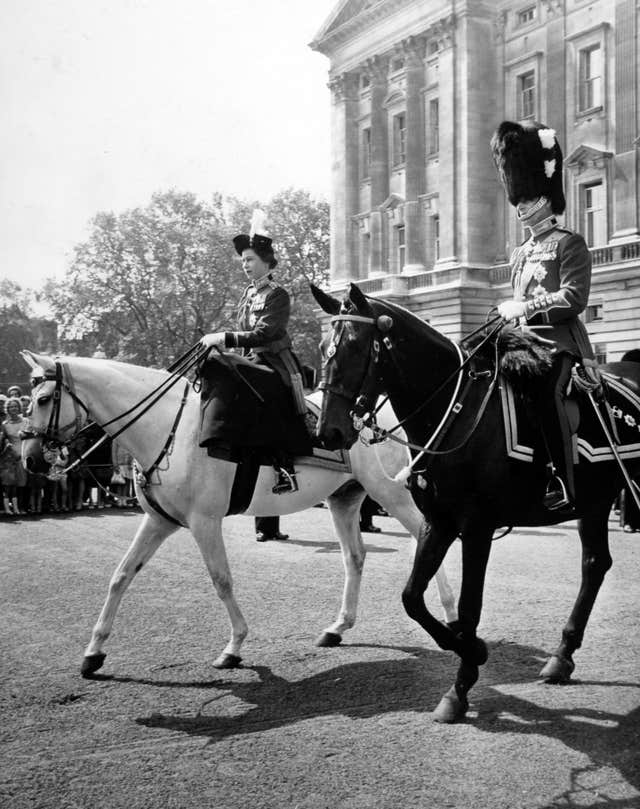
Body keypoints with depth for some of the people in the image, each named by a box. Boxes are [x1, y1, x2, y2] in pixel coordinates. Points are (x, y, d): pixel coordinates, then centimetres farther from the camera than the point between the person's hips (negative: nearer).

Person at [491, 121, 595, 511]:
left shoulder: (570, 243, 0)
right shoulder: (520, 253, 23)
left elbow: (575, 298, -12)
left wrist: (525, 308, -16)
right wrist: (508, 311, 7)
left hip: (560, 337, -8)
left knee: (548, 393, -30)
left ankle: (563, 482, -27)